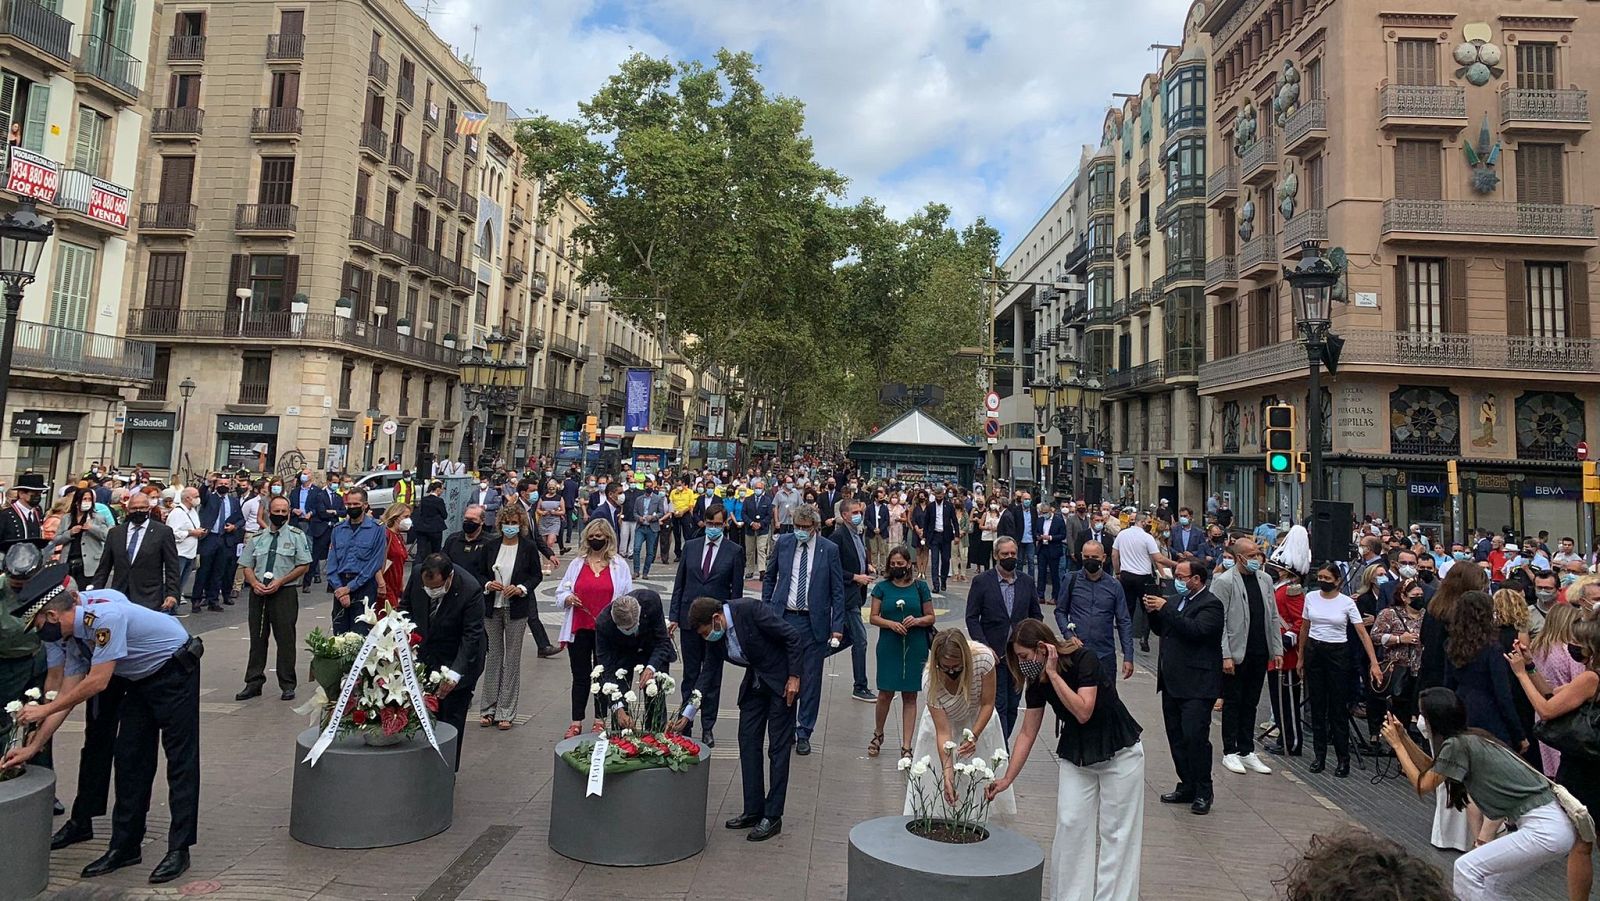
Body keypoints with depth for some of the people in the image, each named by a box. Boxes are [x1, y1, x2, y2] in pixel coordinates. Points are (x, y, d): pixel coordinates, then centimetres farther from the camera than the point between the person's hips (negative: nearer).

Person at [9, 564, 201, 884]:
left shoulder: (104, 616, -29)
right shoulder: (70, 638, 1)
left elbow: (97, 682, -26)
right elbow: (65, 694, 4)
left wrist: (44, 710, -14)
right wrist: (34, 746, 1)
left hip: (175, 670, -9)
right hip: (140, 680, 9)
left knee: (181, 761, -4)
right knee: (130, 760, 9)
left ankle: (179, 849, 0)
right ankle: (124, 846, 20)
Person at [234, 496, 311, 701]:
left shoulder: (296, 536, 2)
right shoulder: (257, 538, 13)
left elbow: (303, 566, -3)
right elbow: (246, 566, 14)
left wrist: (279, 582, -12)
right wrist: (255, 583, -6)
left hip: (285, 592, -4)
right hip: (258, 593, 4)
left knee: (285, 638, -2)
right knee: (257, 638, 8)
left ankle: (287, 686, 6)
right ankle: (254, 683, 17)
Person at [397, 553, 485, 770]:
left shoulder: (471, 591, -29)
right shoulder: (418, 574, -15)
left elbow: (472, 636, -25)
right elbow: (406, 605, 4)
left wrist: (455, 673, -32)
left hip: (456, 663, -4)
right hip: (423, 656, 4)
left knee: (451, 718, 3)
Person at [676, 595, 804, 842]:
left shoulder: (750, 610, -28)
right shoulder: (715, 637, -6)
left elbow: (794, 637, -22)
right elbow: (708, 673, 4)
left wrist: (794, 677, -19)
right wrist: (687, 715, 2)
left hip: (782, 679, -7)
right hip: (755, 681, 7)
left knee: (778, 747, -3)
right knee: (748, 743, 8)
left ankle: (773, 816, 4)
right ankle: (753, 810, 19)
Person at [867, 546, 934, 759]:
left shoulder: (920, 587, 3)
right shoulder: (882, 587, 3)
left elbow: (930, 617, 6)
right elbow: (874, 617, 2)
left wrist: (916, 620, -13)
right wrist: (891, 624, -16)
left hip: (915, 648, 0)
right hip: (889, 647, 0)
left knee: (910, 696, 4)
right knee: (885, 693, 0)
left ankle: (906, 747, 11)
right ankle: (878, 735, 26)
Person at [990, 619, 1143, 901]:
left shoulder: (1084, 659, -25)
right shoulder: (1037, 682, -8)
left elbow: (1083, 712, -33)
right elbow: (1028, 733, -3)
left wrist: (1053, 672, -32)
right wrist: (1007, 778, -6)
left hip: (1118, 753, -5)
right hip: (1074, 755, 5)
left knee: (1116, 830, 2)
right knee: (1070, 825, 1)